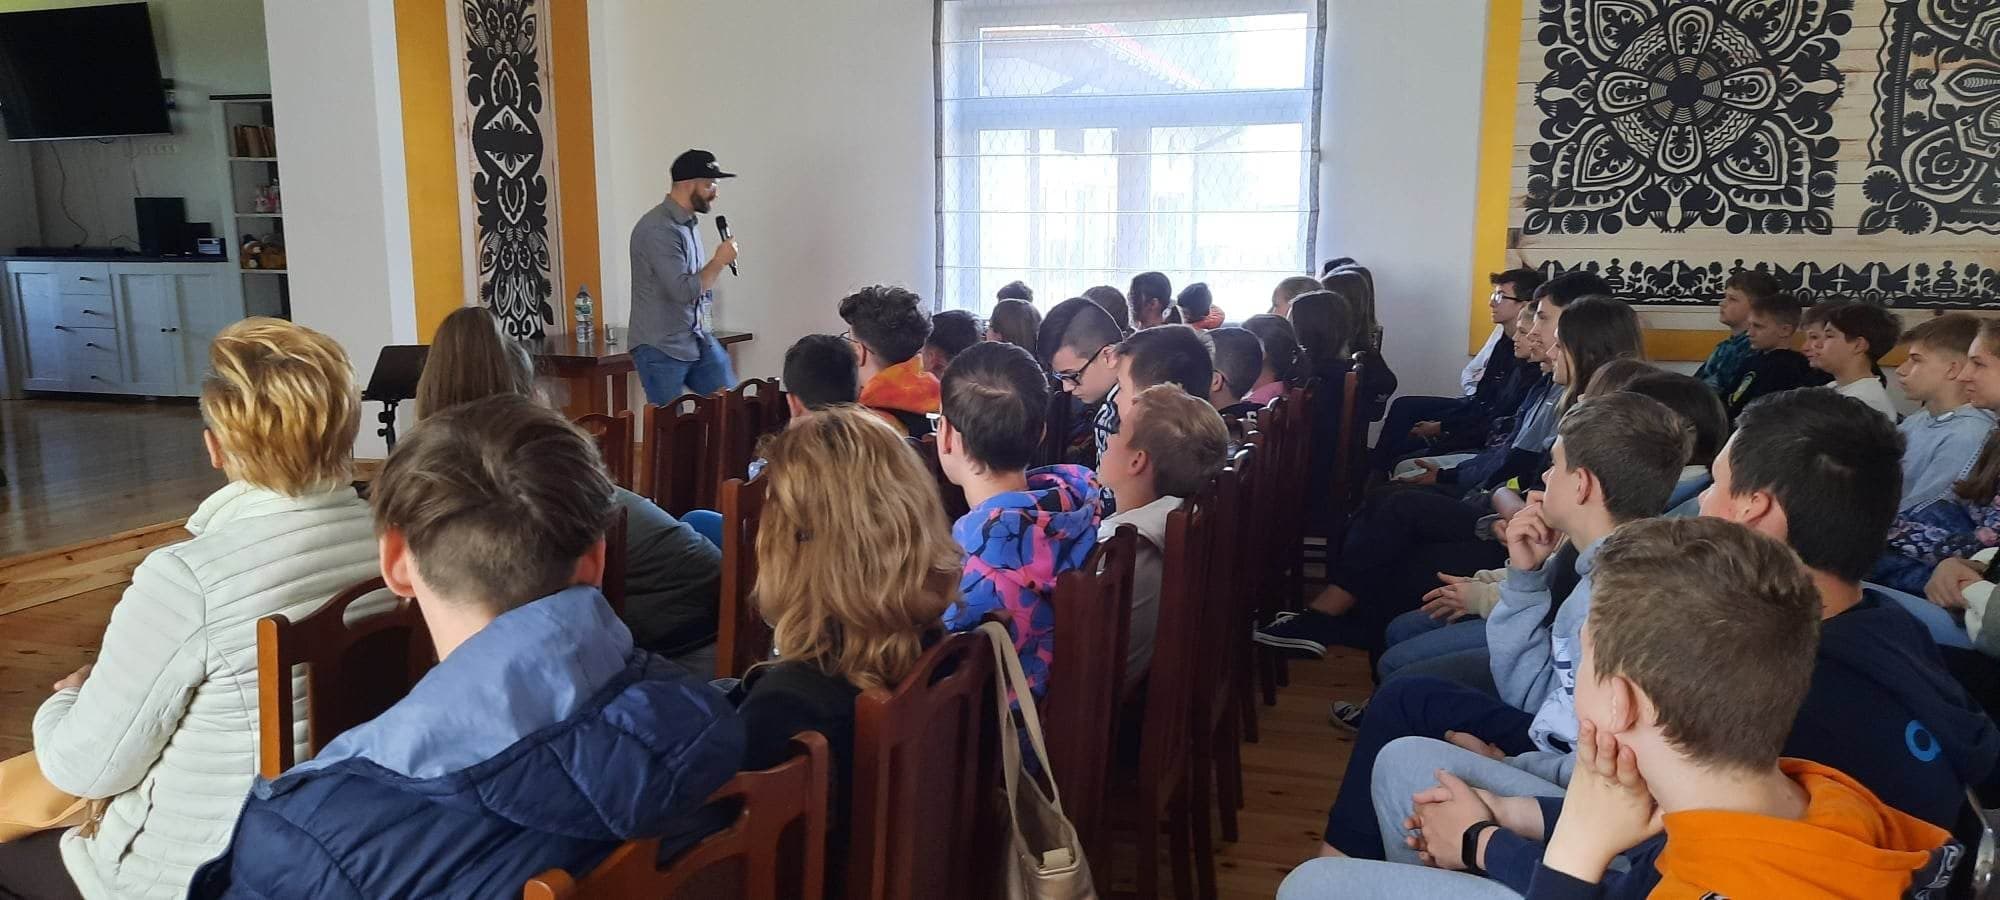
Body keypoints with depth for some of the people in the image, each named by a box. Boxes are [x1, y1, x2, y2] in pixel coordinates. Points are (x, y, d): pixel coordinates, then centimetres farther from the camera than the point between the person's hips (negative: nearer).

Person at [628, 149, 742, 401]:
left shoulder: (690, 223, 11)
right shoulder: (658, 229, -18)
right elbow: (683, 290, -24)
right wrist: (719, 260, -13)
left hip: (698, 340, 8)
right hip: (661, 348, -8)